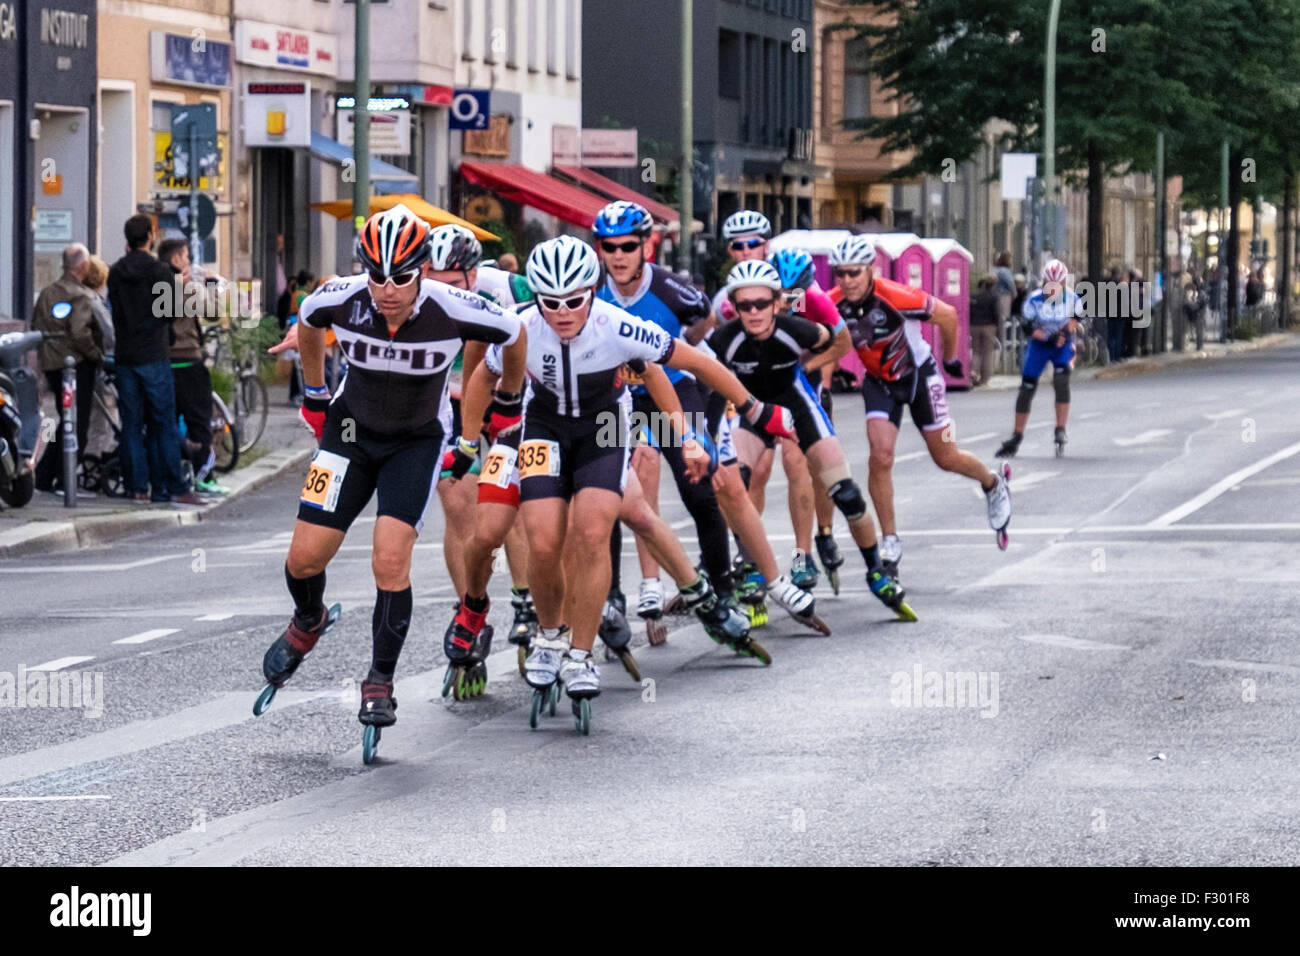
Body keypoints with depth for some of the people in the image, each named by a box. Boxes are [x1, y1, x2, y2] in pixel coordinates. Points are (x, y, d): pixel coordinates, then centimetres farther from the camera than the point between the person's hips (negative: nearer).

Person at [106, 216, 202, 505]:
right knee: (164, 424, -2)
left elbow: (115, 311, 12)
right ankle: (173, 488, -5)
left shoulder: (116, 273, 5)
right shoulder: (160, 271, -9)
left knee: (132, 424, 7)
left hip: (125, 356, 4)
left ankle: (137, 486, 6)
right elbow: (173, 311, -3)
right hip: (154, 356, -4)